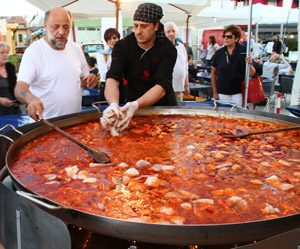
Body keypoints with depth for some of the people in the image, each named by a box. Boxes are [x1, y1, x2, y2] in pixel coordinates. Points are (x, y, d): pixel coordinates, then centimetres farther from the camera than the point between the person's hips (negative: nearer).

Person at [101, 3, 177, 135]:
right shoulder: (122, 46, -13)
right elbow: (112, 79, -26)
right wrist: (113, 104, -48)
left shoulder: (168, 49, -17)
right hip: (132, 107, 1)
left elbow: (162, 86, -28)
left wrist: (135, 105, -46)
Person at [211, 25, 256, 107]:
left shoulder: (243, 51, -5)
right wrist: (215, 92, 7)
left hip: (237, 93, -2)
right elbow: (213, 74, 9)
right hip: (222, 93, 2)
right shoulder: (219, 53, 0)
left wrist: (249, 64, -23)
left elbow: (252, 73, -2)